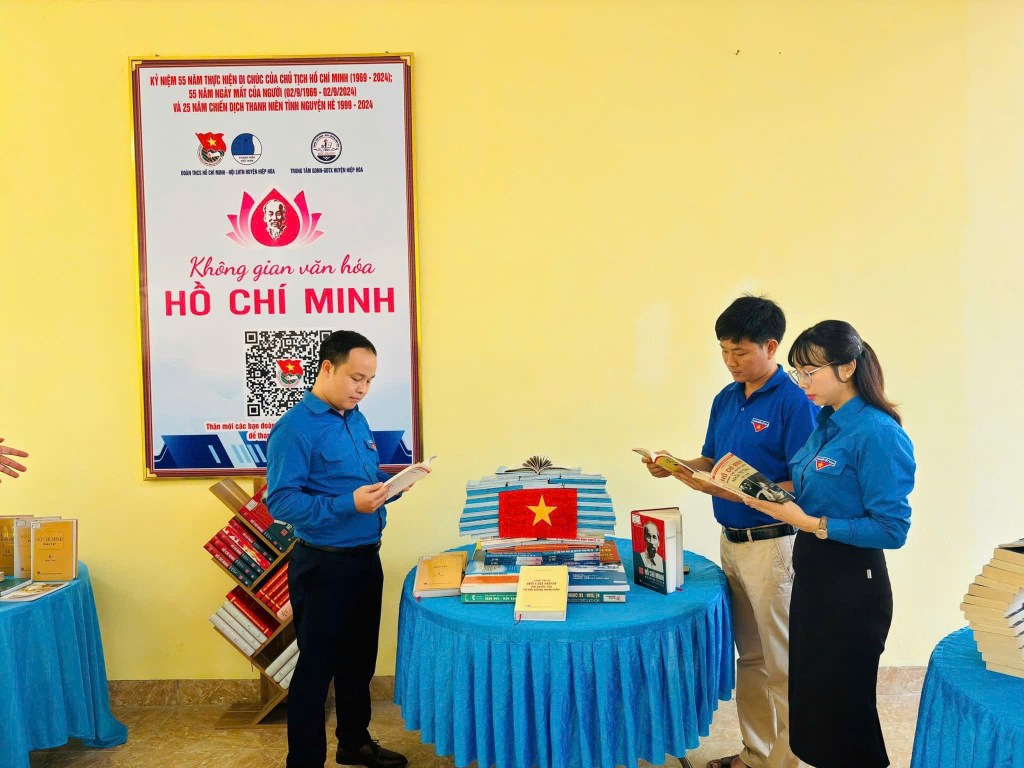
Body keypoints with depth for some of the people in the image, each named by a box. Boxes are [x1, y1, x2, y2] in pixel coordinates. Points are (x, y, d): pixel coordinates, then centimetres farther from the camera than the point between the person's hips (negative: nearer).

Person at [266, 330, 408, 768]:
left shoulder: (357, 421, 9)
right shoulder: (295, 427, -17)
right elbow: (281, 501, -23)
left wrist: (392, 484, -3)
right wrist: (348, 505, -31)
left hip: (367, 559, 8)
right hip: (324, 565, -8)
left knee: (359, 660, 21)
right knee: (316, 668, 5)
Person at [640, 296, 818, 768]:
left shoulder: (794, 402, -16)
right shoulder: (726, 400, 8)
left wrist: (739, 493, -27)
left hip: (772, 545, -7)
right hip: (730, 541, 7)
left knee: (781, 665, 6)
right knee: (749, 657, 18)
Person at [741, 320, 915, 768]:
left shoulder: (877, 433, -19)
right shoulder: (825, 423, 6)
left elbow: (892, 530, -21)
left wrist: (809, 523, -23)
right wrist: (772, 498, -3)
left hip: (851, 585, -8)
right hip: (811, 574, 8)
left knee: (842, 707, 9)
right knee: (808, 695, 20)